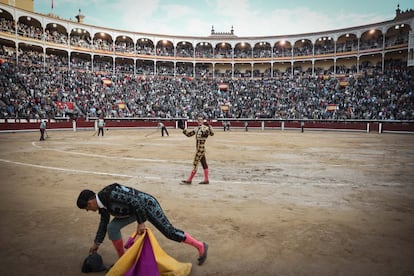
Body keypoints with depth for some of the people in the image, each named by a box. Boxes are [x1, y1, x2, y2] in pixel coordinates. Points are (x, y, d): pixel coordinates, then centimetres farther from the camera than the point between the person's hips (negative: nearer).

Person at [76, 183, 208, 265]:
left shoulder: (110, 194, -29)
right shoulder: (102, 204, 1)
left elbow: (134, 201, -32)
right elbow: (103, 223, 16)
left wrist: (141, 223, -27)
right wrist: (97, 243, 24)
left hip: (147, 205, -9)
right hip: (134, 210, 9)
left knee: (169, 232, -4)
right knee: (112, 228, 0)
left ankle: (201, 246, 12)